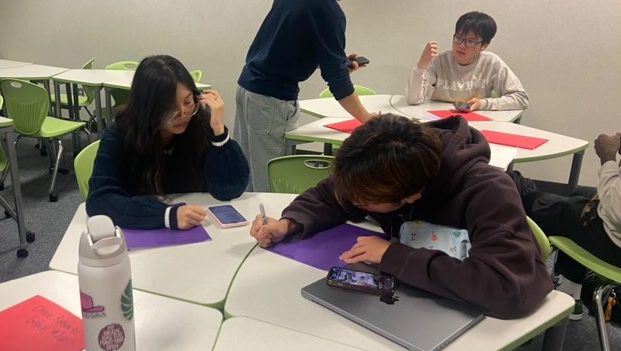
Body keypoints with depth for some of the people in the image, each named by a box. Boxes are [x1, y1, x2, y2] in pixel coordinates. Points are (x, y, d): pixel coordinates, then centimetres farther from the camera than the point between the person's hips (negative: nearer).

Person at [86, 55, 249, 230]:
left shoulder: (202, 124, -11)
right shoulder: (118, 137, -13)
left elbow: (230, 190, -12)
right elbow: (99, 201, -23)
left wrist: (219, 131, -23)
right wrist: (168, 215, -34)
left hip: (197, 233, 0)